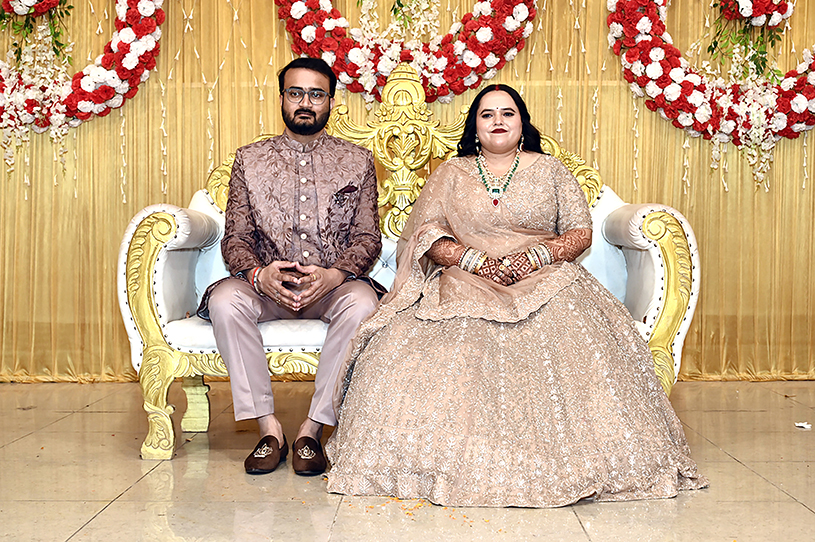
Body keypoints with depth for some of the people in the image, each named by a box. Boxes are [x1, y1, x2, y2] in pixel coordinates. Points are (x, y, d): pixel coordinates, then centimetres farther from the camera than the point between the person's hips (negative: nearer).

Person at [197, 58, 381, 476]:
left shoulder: (357, 162, 11)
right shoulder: (249, 160, 12)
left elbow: (368, 237, 4)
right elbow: (235, 239, 7)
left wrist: (332, 275, -17)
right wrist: (259, 274, -17)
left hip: (332, 285, -1)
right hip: (266, 286, 1)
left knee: (361, 304, -35)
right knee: (225, 300, -32)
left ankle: (311, 430, -23)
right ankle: (268, 428, -21)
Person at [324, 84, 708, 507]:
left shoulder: (549, 170, 16)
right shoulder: (451, 174, 16)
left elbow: (581, 232, 9)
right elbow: (428, 236, 6)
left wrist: (533, 258, -10)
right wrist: (478, 261, -11)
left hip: (544, 280, 0)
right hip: (466, 283, 1)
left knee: (574, 331, -31)